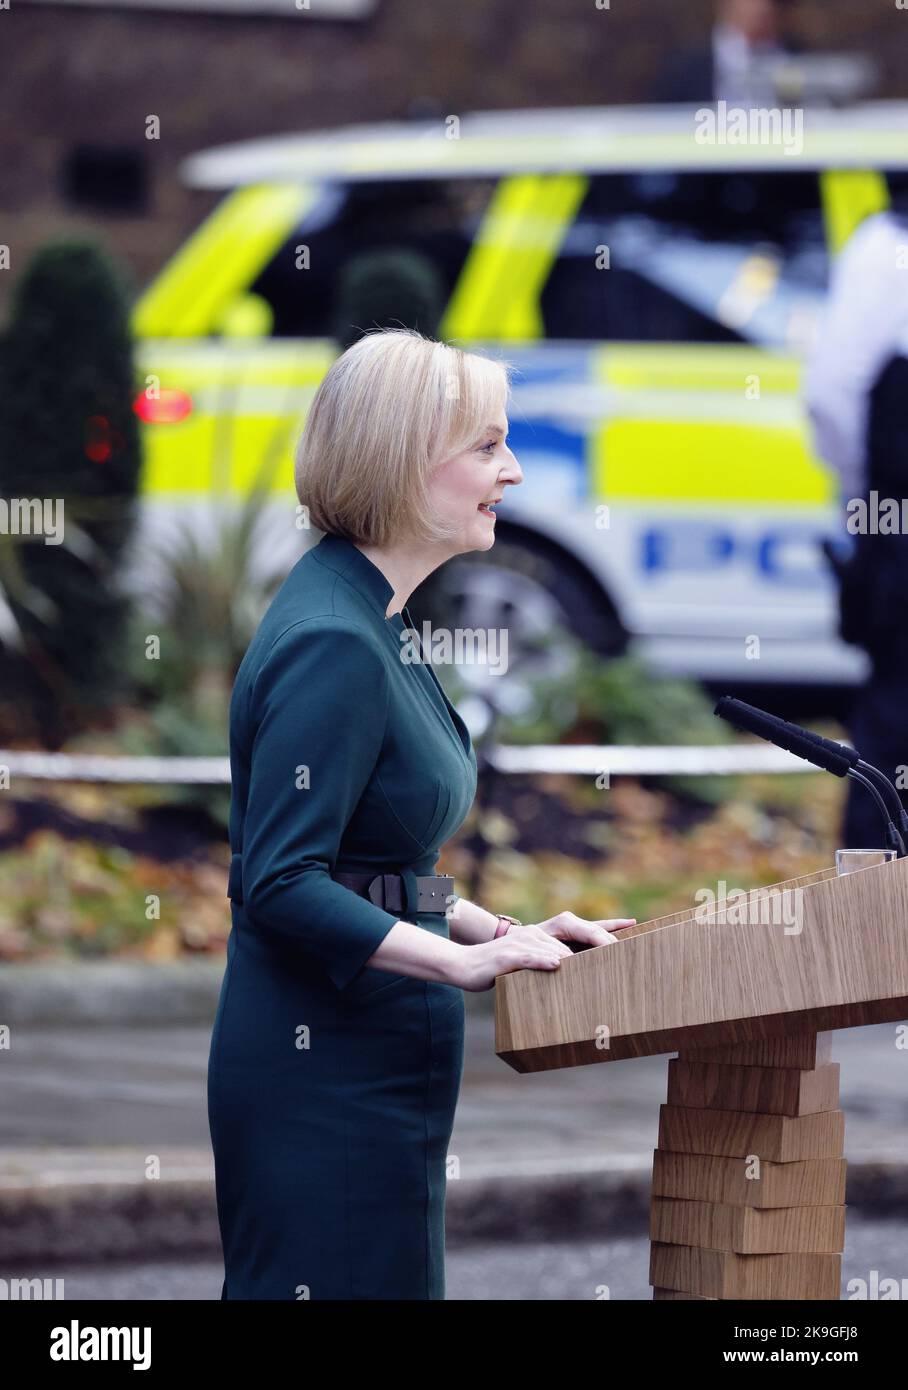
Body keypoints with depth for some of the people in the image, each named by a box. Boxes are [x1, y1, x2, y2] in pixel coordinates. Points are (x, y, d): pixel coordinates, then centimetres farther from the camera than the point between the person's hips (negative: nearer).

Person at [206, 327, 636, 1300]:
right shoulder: (332, 644, -19)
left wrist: (505, 931, 13)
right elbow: (281, 888, -23)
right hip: (327, 1074, -10)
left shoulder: (368, 620, 13)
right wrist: (465, 961, -26)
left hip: (369, 1066, 10)